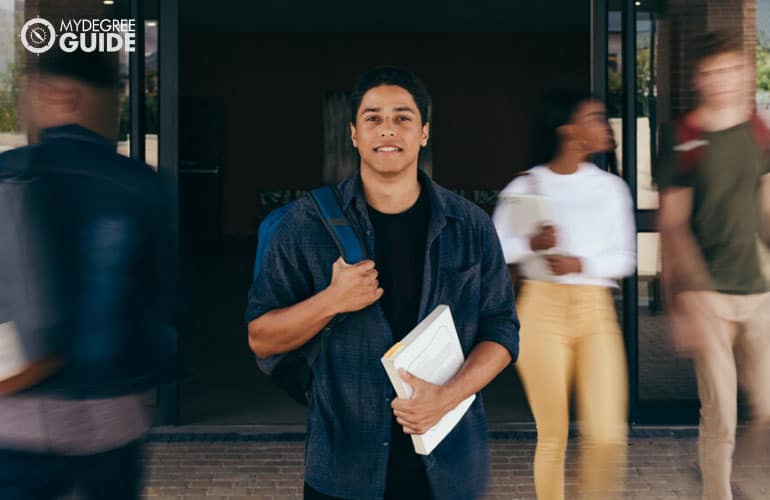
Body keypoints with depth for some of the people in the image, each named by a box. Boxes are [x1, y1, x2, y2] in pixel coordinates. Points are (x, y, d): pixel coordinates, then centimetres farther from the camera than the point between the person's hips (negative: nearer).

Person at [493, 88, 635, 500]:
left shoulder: (610, 187, 8)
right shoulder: (525, 187, 2)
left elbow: (624, 258, 7)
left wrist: (581, 264, -11)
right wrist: (531, 244, -16)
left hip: (596, 311, 2)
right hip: (543, 308, -2)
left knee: (607, 435, -7)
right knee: (553, 434, 2)